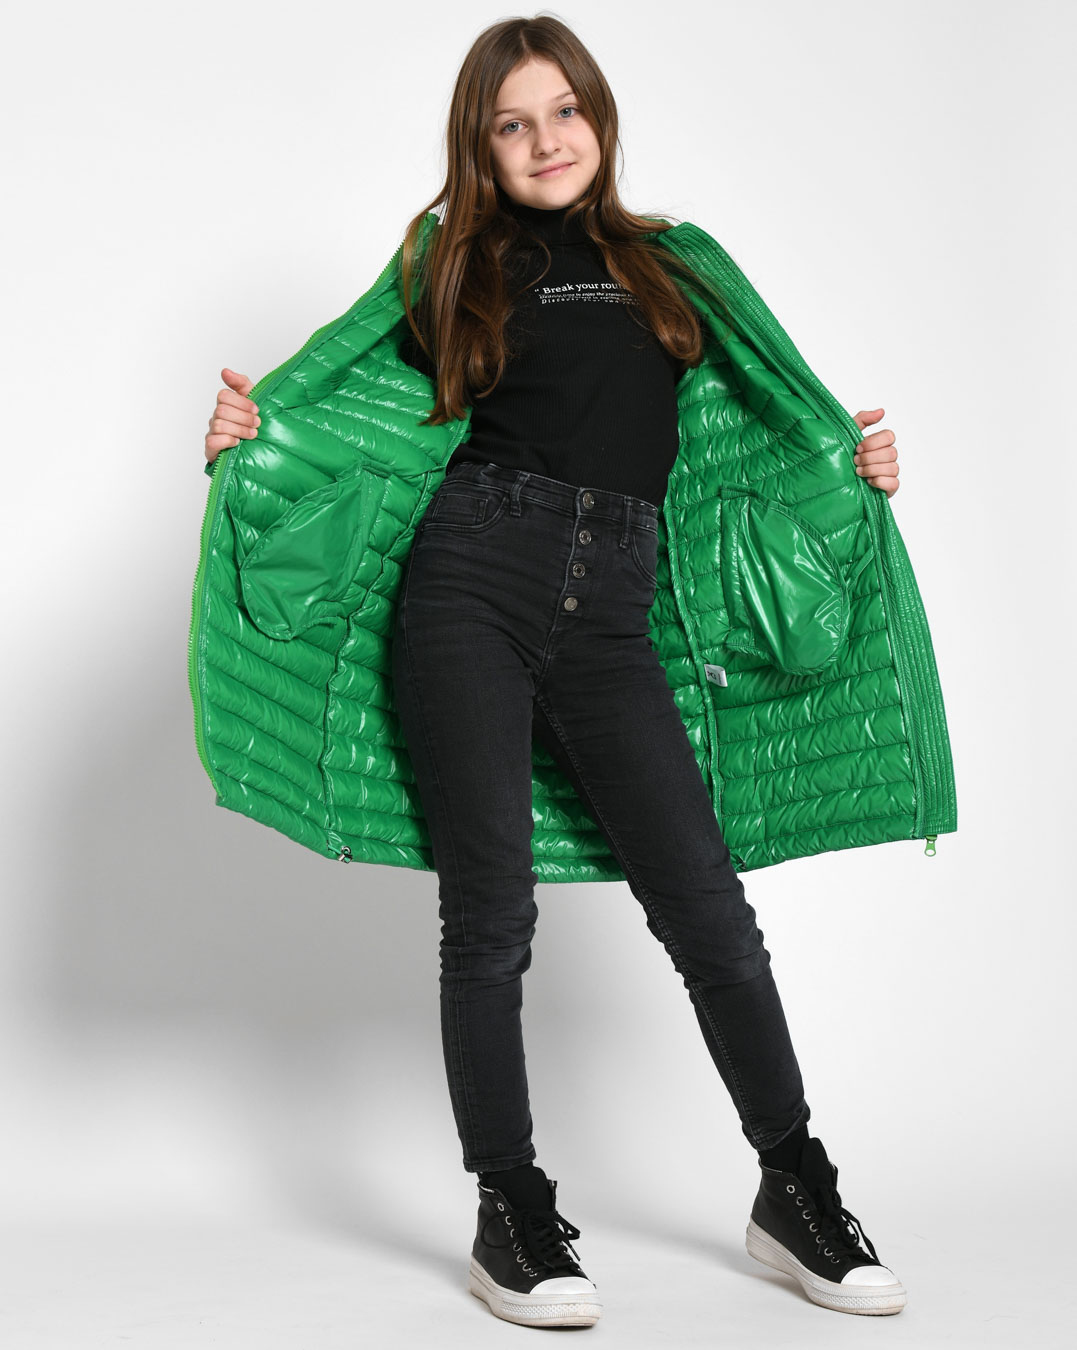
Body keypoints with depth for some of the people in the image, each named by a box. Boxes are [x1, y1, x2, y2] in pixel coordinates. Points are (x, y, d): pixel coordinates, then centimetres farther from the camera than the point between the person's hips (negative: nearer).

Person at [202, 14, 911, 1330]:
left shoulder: (663, 263, 20)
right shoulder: (464, 269, 14)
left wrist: (851, 463, 8)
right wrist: (252, 432, -4)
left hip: (607, 616, 2)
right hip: (473, 587, -1)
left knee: (705, 897, -3)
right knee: (491, 909, -2)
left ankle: (795, 1195, 12)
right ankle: (510, 1219, 11)